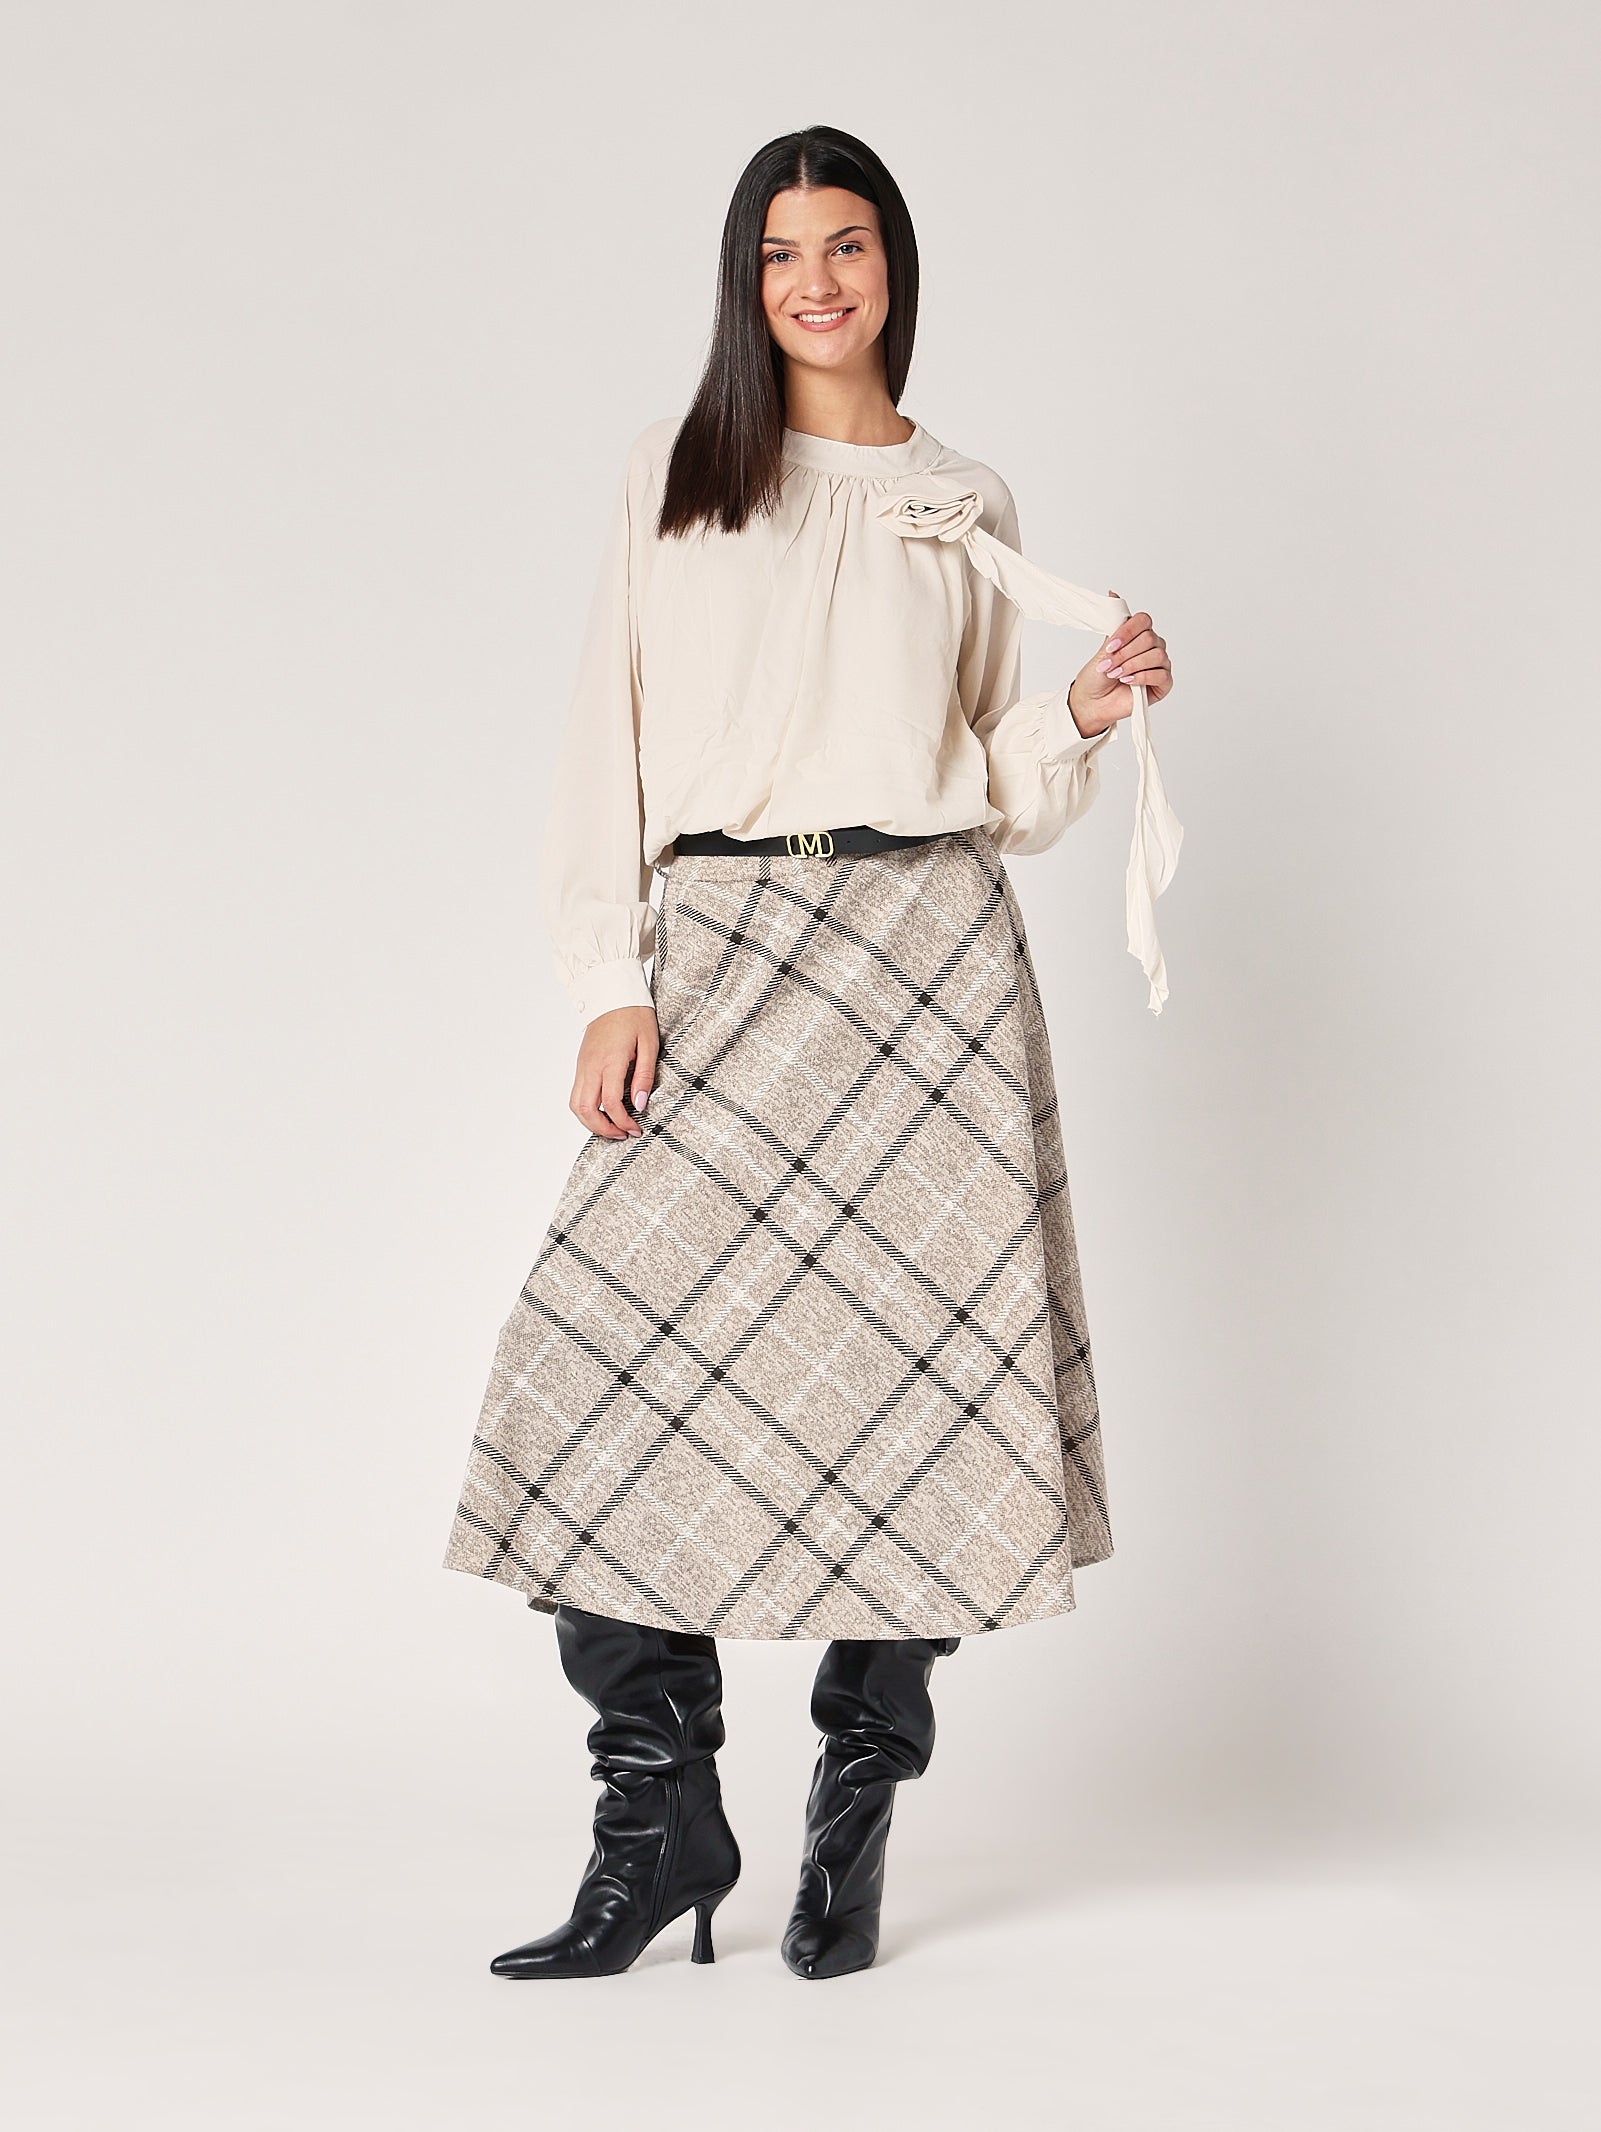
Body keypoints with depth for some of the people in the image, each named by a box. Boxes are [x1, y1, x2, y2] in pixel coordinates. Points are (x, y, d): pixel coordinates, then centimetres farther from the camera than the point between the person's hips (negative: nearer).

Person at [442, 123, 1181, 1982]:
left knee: (911, 1366, -4)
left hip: (928, 954, 1)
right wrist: (611, 984, -3)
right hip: (720, 955, 0)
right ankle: (661, 1817, -2)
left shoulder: (965, 509, 16)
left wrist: (1085, 716, -2)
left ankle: (854, 1817, 11)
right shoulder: (676, 473, 13)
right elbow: (608, 736, 7)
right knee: (617, 1353, -13)